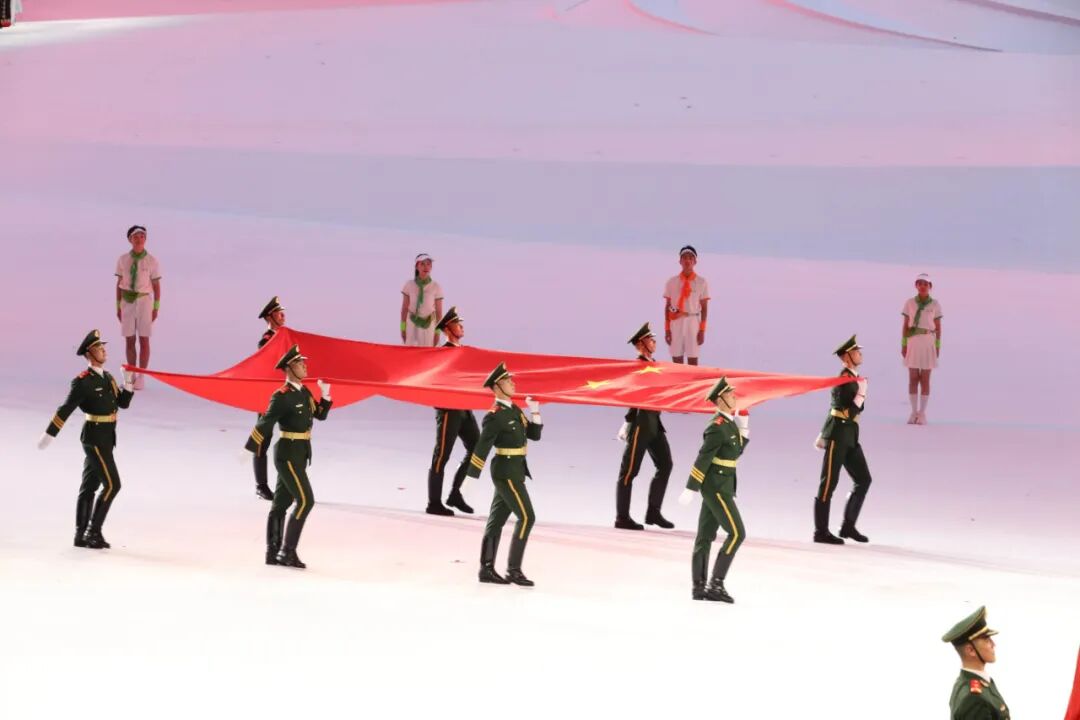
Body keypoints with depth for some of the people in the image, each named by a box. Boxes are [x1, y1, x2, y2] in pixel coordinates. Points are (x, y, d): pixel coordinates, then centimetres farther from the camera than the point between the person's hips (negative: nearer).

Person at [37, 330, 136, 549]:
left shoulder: (107, 377, 11)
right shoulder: (83, 381, -14)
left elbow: (123, 403, 13)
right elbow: (65, 410, -15)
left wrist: (128, 382, -2)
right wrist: (48, 435, -14)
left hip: (105, 440, 8)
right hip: (95, 438, -8)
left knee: (89, 486, 11)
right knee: (112, 484, -12)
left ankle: (81, 535, 16)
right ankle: (93, 532, -8)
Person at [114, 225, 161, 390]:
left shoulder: (152, 262, -4)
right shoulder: (123, 260, 1)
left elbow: (157, 287, -1)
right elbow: (119, 284, 7)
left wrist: (156, 308, -4)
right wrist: (118, 306, 6)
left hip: (144, 301, -2)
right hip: (127, 301, 2)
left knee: (144, 340, -2)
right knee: (129, 340, 6)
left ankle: (141, 377, 4)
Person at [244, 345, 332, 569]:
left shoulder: (304, 392, 10)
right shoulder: (282, 396, -16)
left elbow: (320, 414, 18)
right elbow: (265, 424, -18)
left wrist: (325, 395, 2)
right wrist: (249, 449, -19)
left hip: (300, 455, 9)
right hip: (288, 454, -9)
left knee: (281, 504, 12)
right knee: (305, 500, -14)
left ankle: (273, 553, 16)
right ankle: (287, 551, -13)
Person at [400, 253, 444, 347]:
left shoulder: (436, 287, -6)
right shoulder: (409, 285, -3)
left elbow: (439, 312, -1)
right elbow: (404, 309, 3)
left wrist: (437, 332, -2)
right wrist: (403, 328, 2)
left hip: (429, 325, -1)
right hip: (412, 325, 1)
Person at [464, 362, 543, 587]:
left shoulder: (514, 410, 12)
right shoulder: (495, 416, -16)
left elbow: (534, 434, 14)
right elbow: (481, 448, -17)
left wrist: (535, 412, -1)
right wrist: (471, 477, -18)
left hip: (514, 472, 9)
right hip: (506, 472, -9)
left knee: (497, 519, 10)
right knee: (527, 517, -11)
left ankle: (486, 569, 13)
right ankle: (514, 570, -9)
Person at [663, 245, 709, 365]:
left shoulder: (702, 282, 2)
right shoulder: (672, 282, 6)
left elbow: (704, 308, 3)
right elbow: (667, 307, 7)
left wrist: (702, 330, -2)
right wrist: (667, 329, 2)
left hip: (693, 323, -1)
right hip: (675, 323, 1)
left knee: (692, 360, -1)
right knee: (676, 361, 3)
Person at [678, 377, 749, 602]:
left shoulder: (729, 423, 11)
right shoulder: (717, 427, -18)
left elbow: (737, 451, 18)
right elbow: (702, 459, -20)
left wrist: (744, 427, 7)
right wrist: (690, 489, -21)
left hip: (719, 486, 10)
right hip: (717, 487, -10)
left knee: (706, 536, 9)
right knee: (737, 533, -11)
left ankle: (698, 587, 11)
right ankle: (716, 583, -12)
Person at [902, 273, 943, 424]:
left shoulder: (935, 305, 1)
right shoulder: (910, 303, 3)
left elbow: (938, 327, 4)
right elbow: (905, 325, 4)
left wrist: (938, 346, -1)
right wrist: (903, 345, -1)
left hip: (928, 342, -1)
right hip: (912, 342, 1)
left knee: (925, 379, 0)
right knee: (913, 378, 1)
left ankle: (922, 413, 5)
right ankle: (914, 412, 9)